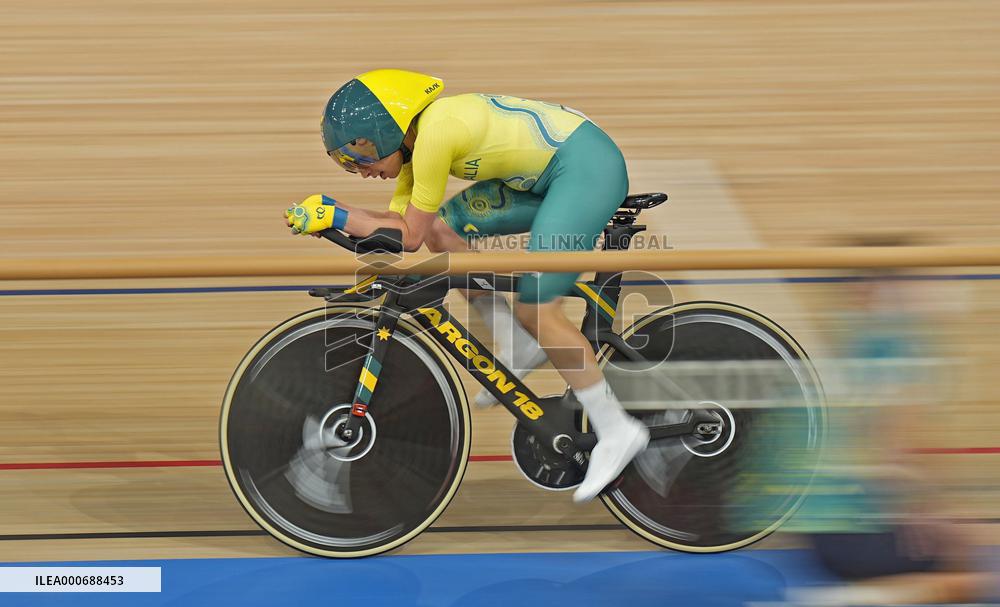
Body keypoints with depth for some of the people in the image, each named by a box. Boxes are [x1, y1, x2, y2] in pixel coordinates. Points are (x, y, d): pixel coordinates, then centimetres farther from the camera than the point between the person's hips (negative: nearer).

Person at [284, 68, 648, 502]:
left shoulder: (434, 132, -23)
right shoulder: (412, 137, 5)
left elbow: (410, 235, -16)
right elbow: (397, 219, 7)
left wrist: (333, 213, -12)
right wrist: (330, 218, -3)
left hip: (588, 165, -10)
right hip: (550, 174, 10)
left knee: (534, 308, -14)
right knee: (440, 227, 3)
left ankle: (616, 431, -4)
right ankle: (520, 346, 11)